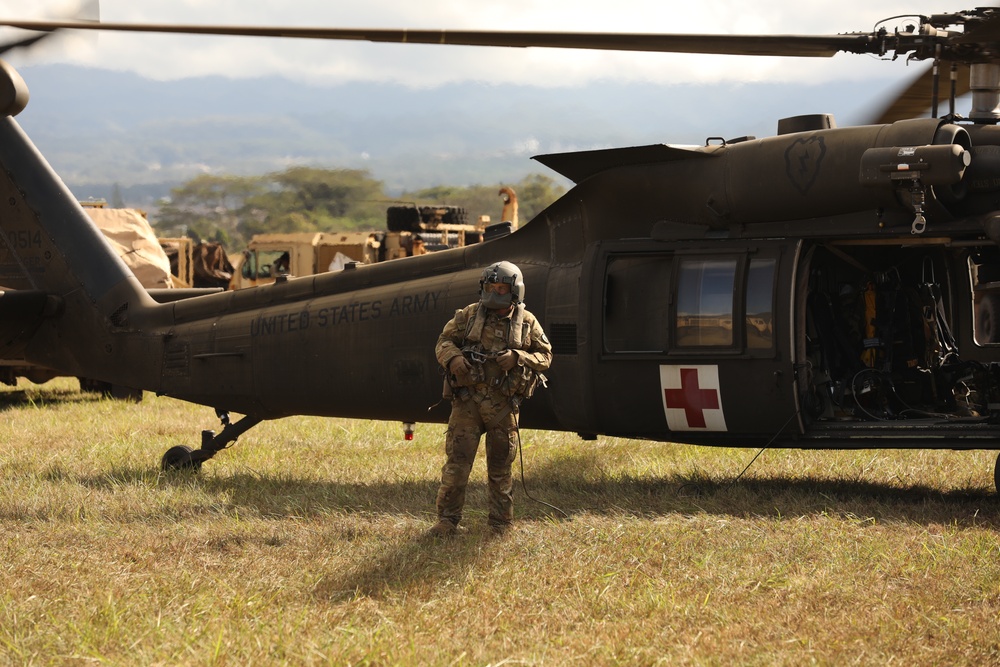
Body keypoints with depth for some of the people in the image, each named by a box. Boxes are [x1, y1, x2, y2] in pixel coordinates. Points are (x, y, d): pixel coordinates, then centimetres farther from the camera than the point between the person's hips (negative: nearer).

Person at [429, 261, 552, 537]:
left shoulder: (526, 322, 4)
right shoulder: (469, 315, 3)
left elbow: (545, 356, 7)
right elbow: (444, 341, 7)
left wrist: (517, 358, -12)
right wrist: (453, 358, -15)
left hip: (503, 405, 0)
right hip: (468, 400, 0)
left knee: (500, 467, 9)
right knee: (457, 461, -5)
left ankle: (501, 524, 20)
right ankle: (447, 520, 1)